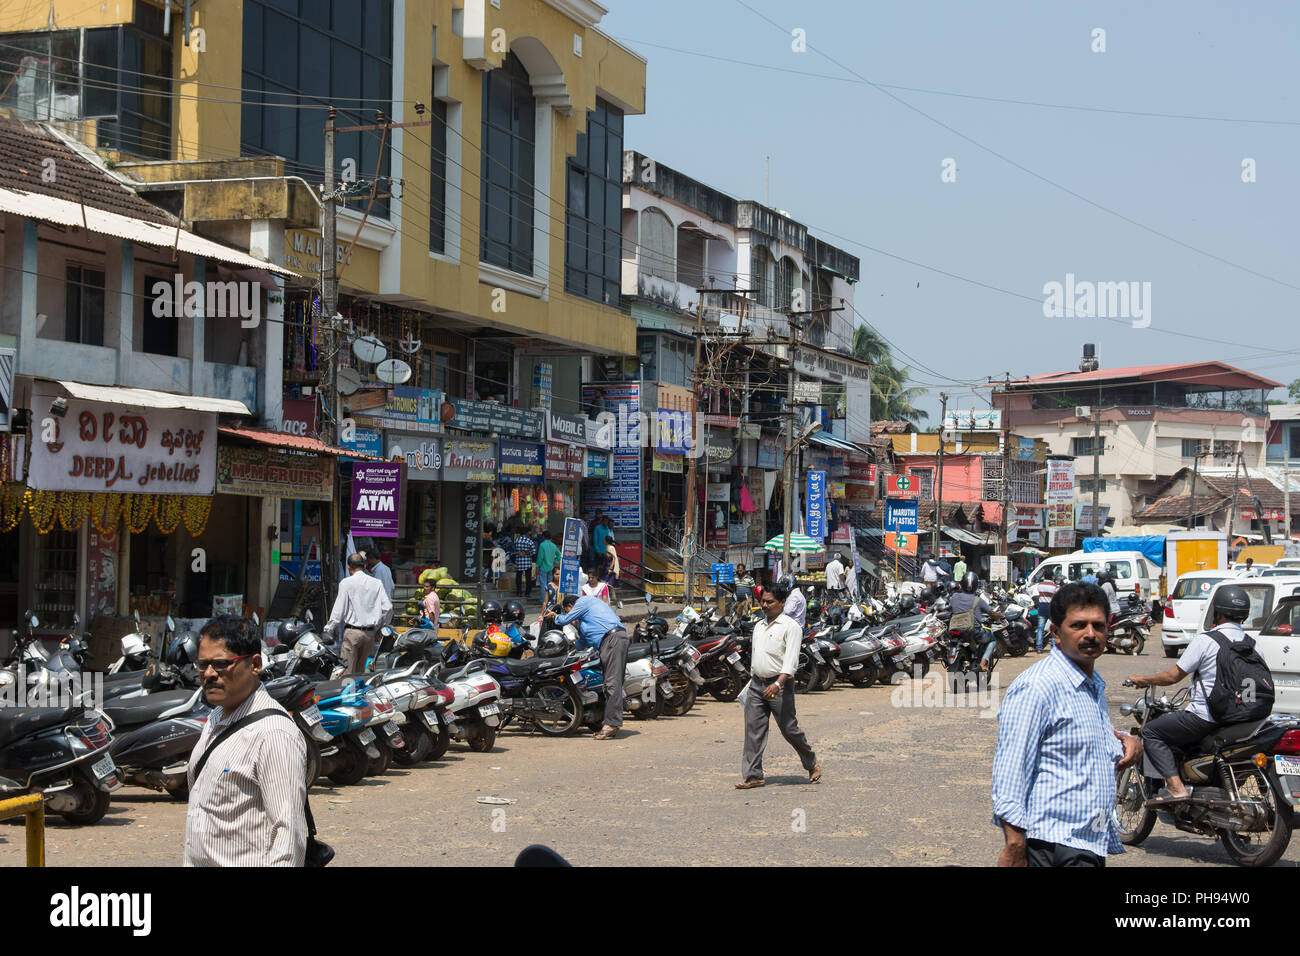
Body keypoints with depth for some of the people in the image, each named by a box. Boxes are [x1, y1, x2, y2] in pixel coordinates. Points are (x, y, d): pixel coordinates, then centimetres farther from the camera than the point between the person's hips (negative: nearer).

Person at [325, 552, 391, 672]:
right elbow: (387, 608, 3)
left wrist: (328, 630, 1)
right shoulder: (377, 583, 6)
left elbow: (339, 609, -7)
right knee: (361, 670, 13)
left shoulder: (346, 583, -6)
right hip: (370, 633, 4)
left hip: (352, 632, -4)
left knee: (347, 672, -3)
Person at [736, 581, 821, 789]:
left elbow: (791, 661, -17)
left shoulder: (791, 627, -7)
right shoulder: (759, 626, 15)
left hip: (779, 685, -6)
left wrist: (778, 684, -28)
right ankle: (753, 776, 1)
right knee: (753, 729, -1)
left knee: (789, 729, 1)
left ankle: (812, 764, 23)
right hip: (757, 684, 6)